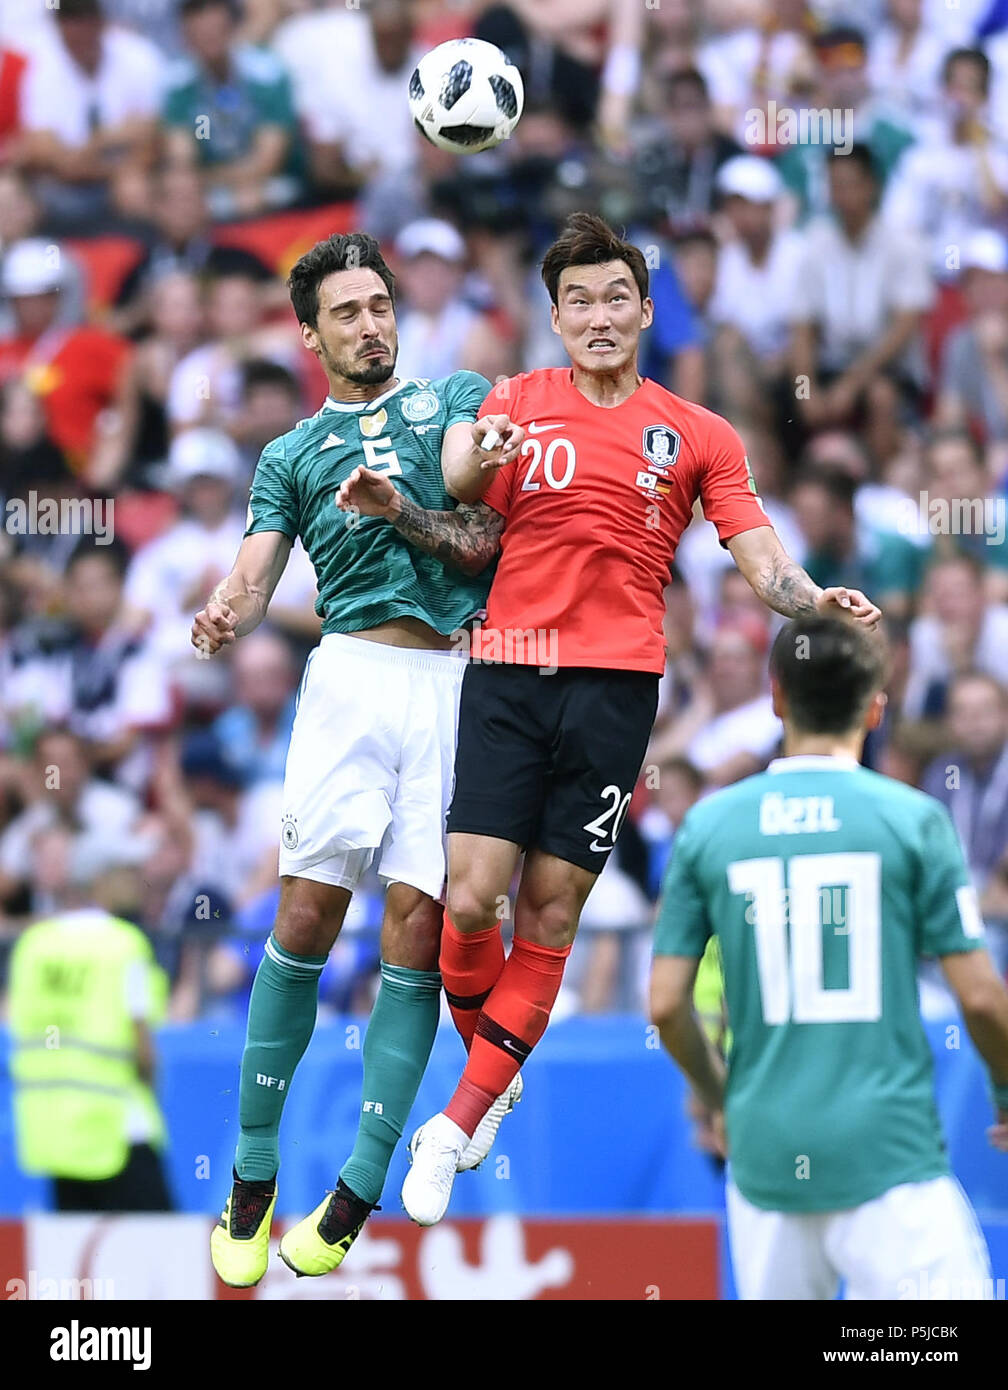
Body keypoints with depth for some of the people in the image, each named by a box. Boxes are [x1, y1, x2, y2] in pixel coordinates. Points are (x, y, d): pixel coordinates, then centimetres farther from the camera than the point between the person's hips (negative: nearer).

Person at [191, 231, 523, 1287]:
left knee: (418, 928, -7)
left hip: (463, 678, 0)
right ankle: (251, 1183, -1)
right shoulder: (292, 453, 22)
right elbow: (254, 574, 11)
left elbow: (461, 468, -3)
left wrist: (479, 458, -28)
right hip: (355, 672, 0)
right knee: (305, 921, -9)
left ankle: (355, 1196, -5)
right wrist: (225, 615, -14)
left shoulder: (458, 394, 20)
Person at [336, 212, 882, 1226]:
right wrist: (397, 512, -8)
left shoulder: (697, 436, 8)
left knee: (551, 914, 0)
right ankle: (491, 1073, 17)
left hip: (615, 684, 0)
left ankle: (459, 1123, 10)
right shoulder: (514, 404, 9)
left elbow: (759, 558, 3)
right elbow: (477, 539, 10)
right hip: (507, 671, 0)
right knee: (471, 896, -10)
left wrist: (817, 600, -17)